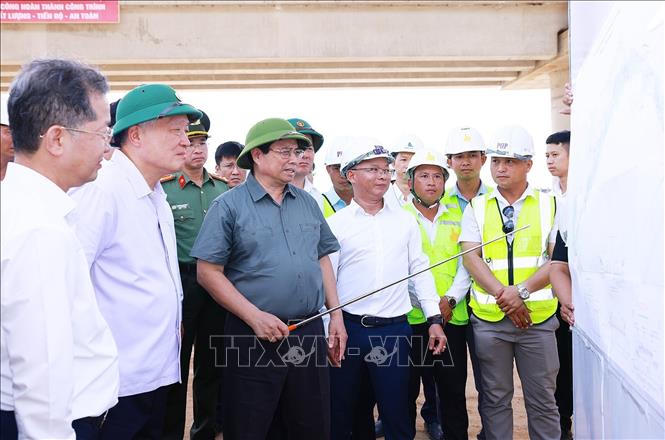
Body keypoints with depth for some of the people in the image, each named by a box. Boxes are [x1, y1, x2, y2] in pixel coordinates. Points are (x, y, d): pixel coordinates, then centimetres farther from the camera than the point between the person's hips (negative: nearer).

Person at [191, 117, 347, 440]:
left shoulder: (307, 203, 10)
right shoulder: (229, 205, -6)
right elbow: (208, 272, -10)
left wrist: (336, 316, 8)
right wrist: (255, 317, -16)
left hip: (310, 334, 5)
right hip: (255, 337, -4)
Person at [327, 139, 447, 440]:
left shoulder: (405, 221, 8)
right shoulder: (336, 224, -1)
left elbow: (420, 270, 10)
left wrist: (434, 319, 5)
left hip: (395, 329, 2)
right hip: (348, 327, -1)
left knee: (397, 413, 9)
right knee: (341, 414, 11)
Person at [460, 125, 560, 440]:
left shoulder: (549, 205, 4)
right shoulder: (476, 208, 6)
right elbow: (470, 258, -3)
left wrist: (522, 290, -16)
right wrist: (503, 295, -15)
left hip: (538, 318, 0)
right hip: (488, 319, 1)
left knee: (542, 399, 9)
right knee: (495, 399, 11)